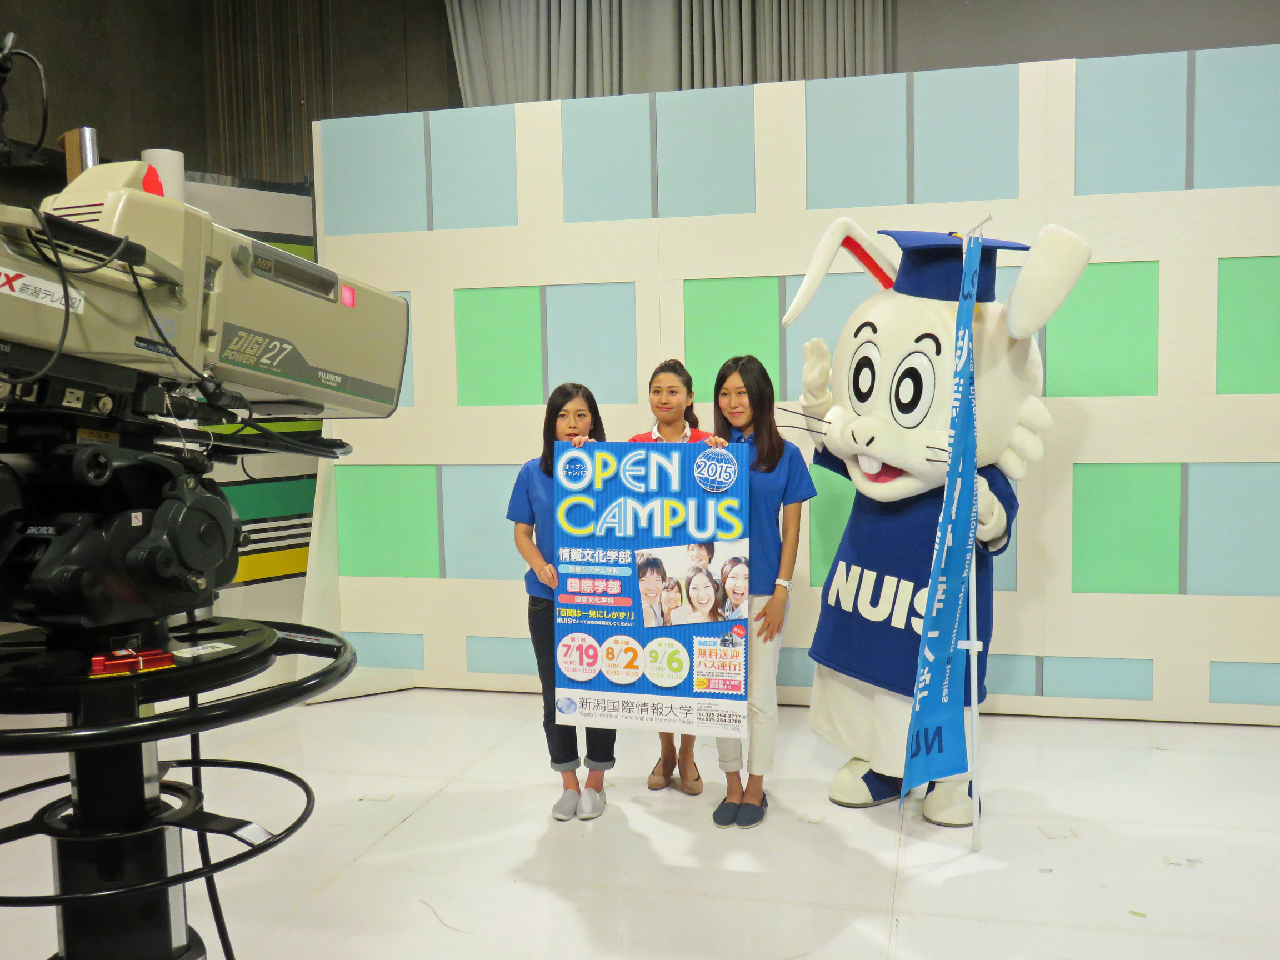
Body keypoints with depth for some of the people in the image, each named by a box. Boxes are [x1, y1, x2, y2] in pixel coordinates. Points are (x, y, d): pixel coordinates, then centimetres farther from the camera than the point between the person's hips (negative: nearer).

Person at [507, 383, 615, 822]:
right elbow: (523, 534, 8)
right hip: (548, 602, 2)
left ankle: (595, 782, 24)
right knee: (555, 693, 8)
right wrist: (540, 566, -12)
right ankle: (569, 783, 24)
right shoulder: (533, 473, 4)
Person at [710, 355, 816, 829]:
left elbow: (791, 530, 0)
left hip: (763, 589, -2)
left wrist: (781, 592, -6)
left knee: (760, 694, 6)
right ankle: (732, 786, 26)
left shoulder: (785, 455, -1)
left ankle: (756, 788, 22)